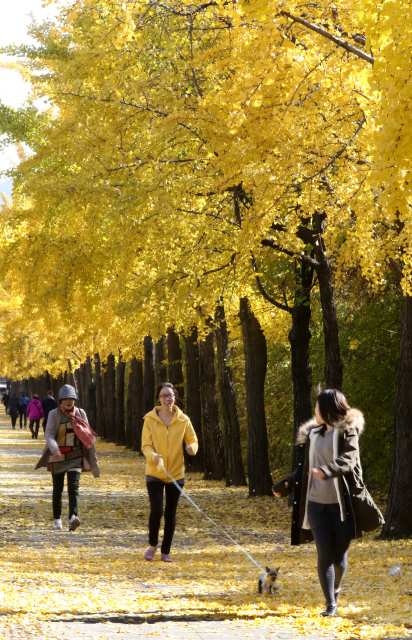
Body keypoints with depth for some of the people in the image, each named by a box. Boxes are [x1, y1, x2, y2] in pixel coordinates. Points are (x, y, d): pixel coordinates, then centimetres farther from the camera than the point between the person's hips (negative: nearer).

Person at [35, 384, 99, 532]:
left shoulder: (80, 414, 5)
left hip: (75, 456, 0)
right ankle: (57, 519, 24)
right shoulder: (54, 414, -2)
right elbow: (49, 434, -13)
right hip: (57, 457, 0)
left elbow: (88, 437, 11)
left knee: (73, 486, -16)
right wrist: (54, 449, -32)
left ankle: (73, 517, -31)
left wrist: (92, 457, 9)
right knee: (58, 488, 9)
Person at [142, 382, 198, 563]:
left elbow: (192, 440, 6)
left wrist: (192, 447, -18)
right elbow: (146, 445, -6)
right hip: (155, 473, -2)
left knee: (170, 514, 5)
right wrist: (153, 456, -27)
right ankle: (152, 545, 12)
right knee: (156, 510, -13)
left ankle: (165, 552, 17)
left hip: (176, 473, 2)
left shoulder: (183, 420, 0)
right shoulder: (150, 419, -4)